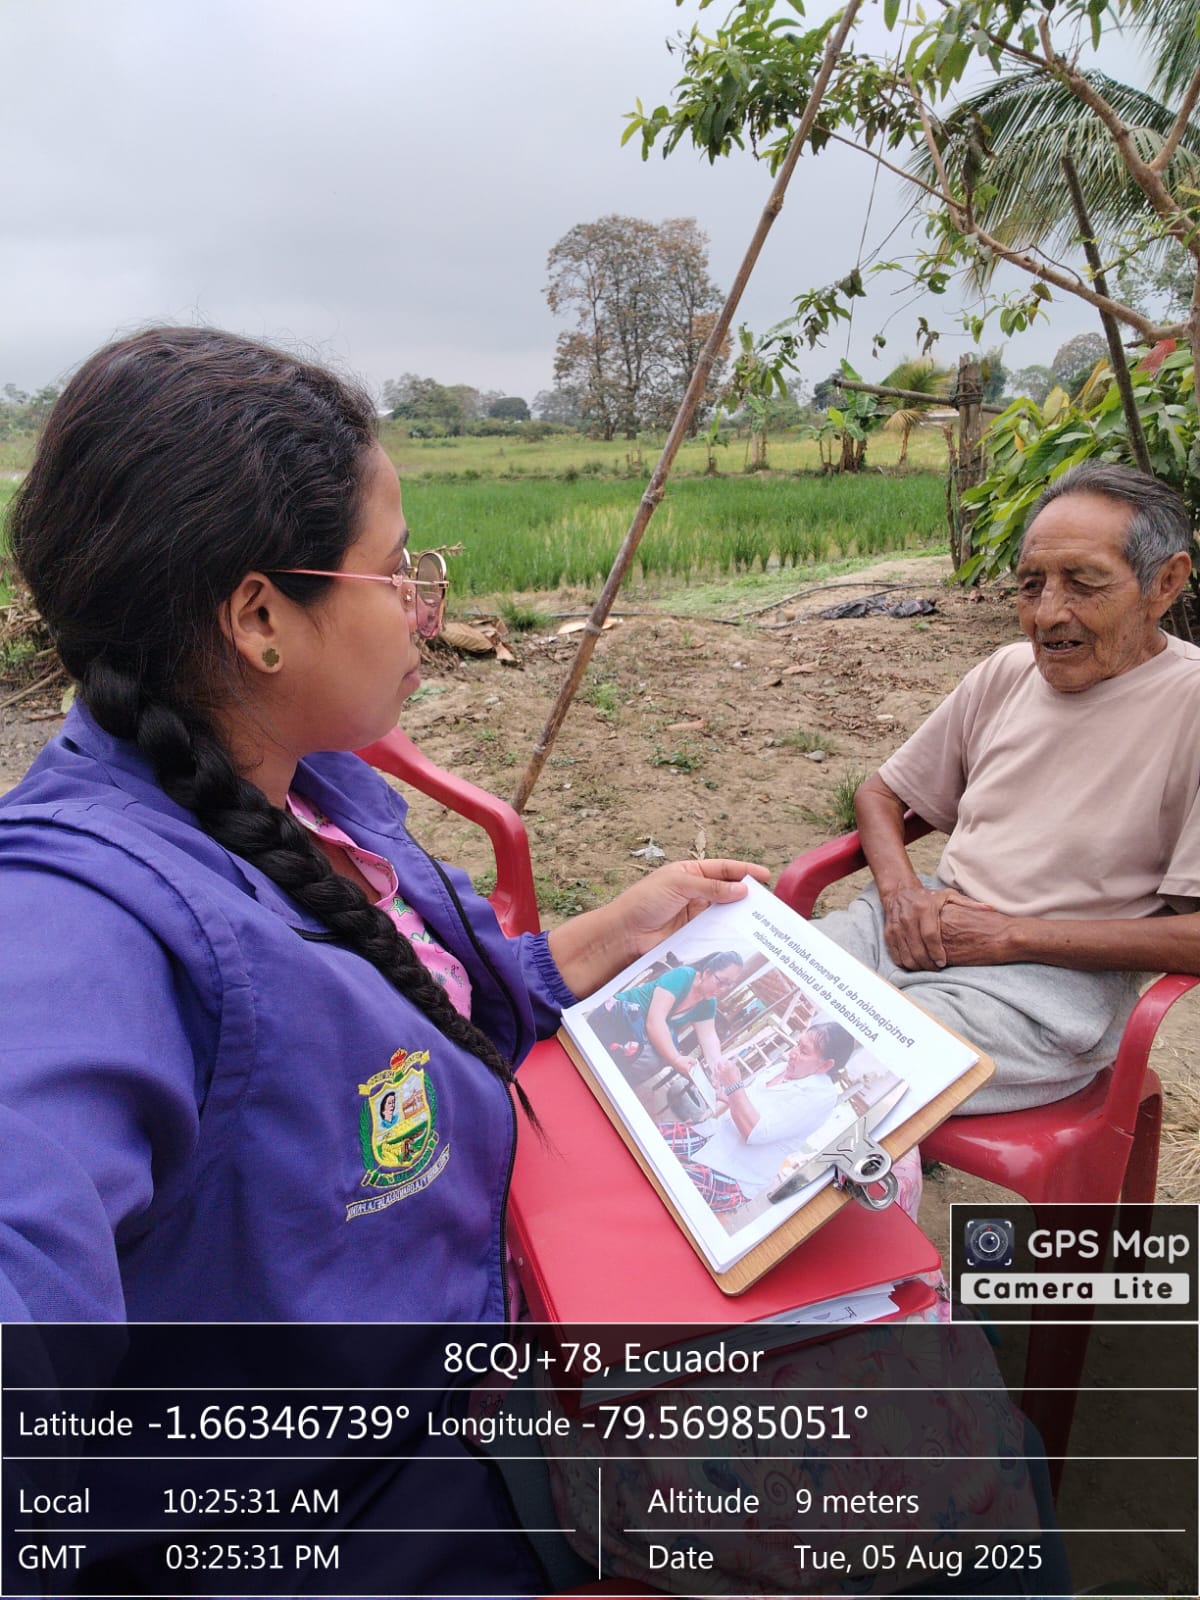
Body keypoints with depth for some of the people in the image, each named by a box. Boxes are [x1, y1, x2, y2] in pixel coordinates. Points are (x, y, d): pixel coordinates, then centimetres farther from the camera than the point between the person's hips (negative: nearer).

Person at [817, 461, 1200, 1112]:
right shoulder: (1006, 672, 11)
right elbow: (881, 792, 18)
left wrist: (1011, 935, -15)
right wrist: (899, 888, -3)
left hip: (1054, 979, -6)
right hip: (928, 927, 6)